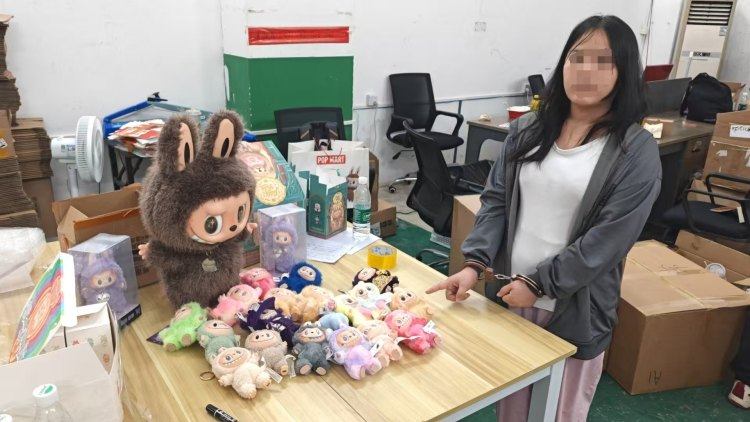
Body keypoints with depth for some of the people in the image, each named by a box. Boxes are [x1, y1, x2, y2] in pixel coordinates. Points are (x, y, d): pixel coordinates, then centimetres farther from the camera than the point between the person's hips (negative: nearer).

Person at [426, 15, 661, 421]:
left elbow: (609, 239, -15)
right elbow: (496, 200, 0)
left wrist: (539, 284, -16)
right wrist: (474, 264, -13)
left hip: (574, 309, -3)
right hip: (509, 295, 3)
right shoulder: (527, 130, 2)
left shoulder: (637, 151, -10)